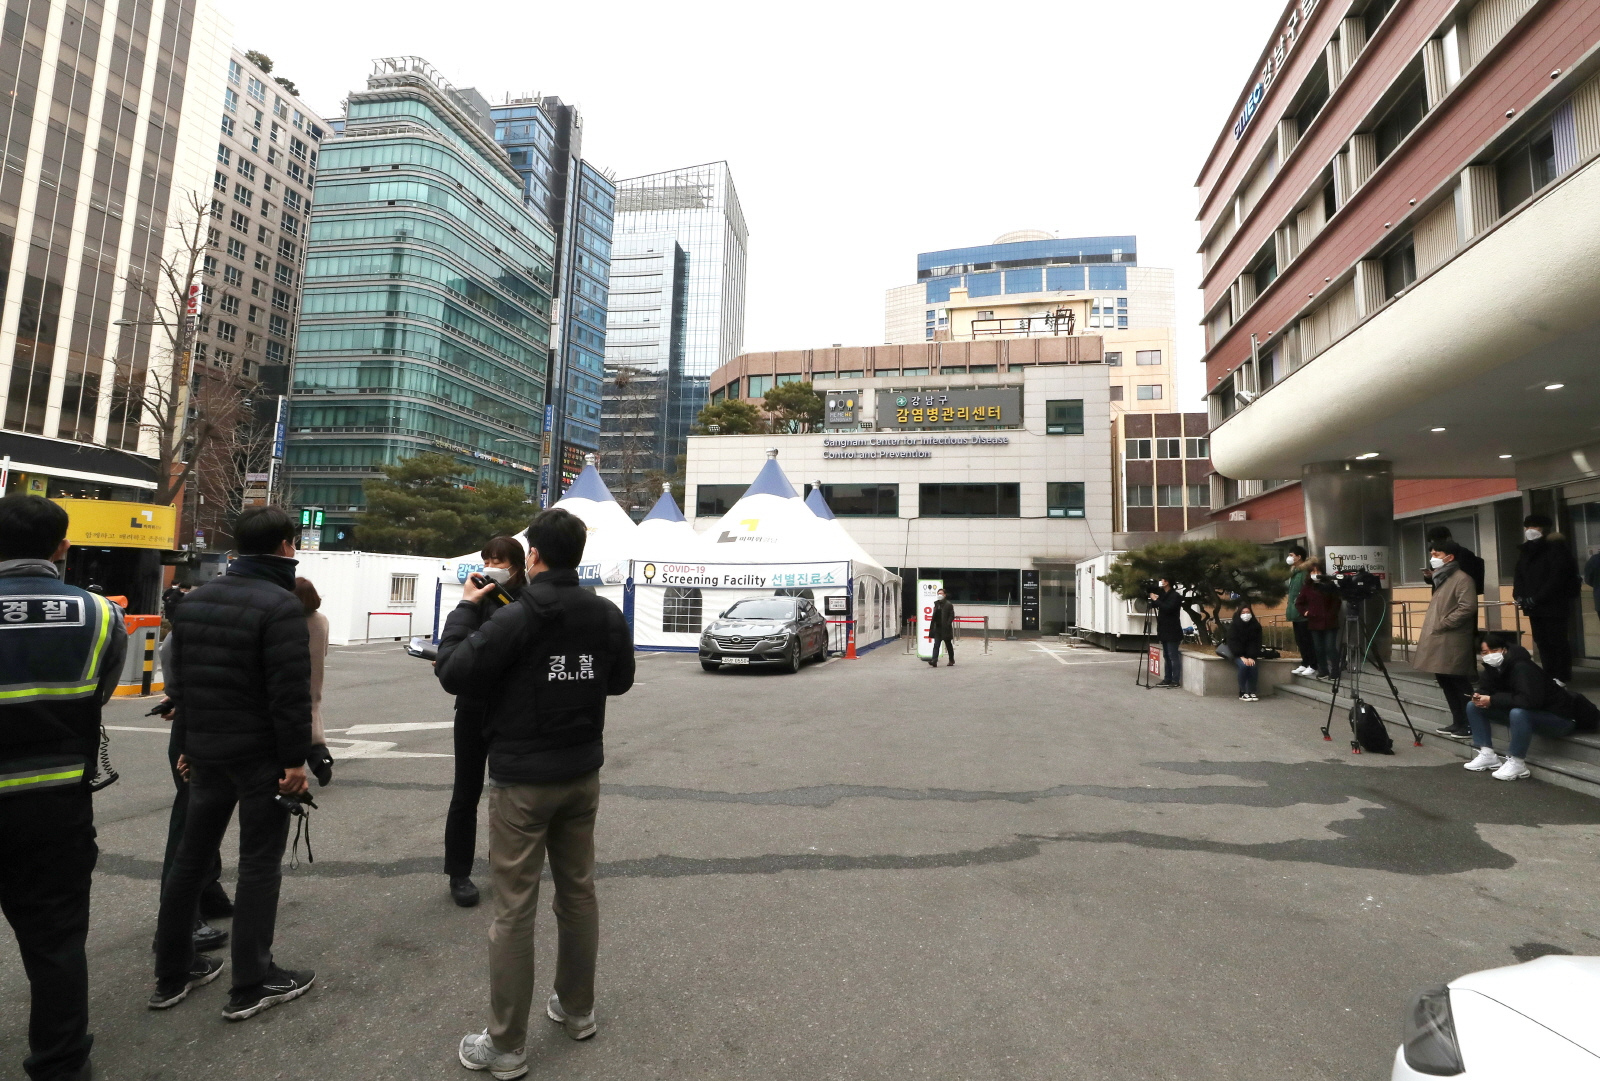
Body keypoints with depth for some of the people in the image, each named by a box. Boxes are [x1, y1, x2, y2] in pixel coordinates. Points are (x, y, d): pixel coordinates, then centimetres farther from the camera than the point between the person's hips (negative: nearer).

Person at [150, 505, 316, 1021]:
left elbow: (181, 681, 14)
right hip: (260, 754, -7)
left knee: (191, 856, 18)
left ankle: (172, 974, 29)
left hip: (205, 750, 8)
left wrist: (186, 745, 20)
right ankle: (251, 985, 11)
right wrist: (295, 759, -13)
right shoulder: (280, 604, -17)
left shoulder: (195, 599, 9)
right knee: (260, 863, 3)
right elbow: (290, 692, -21)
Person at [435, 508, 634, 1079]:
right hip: (582, 775, 5)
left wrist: (465, 609, -1)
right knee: (578, 893, 17)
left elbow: (452, 673, -12)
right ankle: (577, 1009, 33)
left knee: (513, 910, 6)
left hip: (522, 781, -5)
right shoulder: (608, 615, -2)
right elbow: (621, 680, 10)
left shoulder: (515, 618, -18)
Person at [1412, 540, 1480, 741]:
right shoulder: (1442, 579, 19)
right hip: (1438, 642, 10)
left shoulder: (1462, 578, -10)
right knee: (1446, 683, 13)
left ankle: (1470, 725, 6)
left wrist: (1443, 623, -17)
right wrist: (1427, 631, 15)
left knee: (1460, 684, -3)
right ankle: (1458, 723, 22)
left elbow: (1468, 607, -21)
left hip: (1453, 642, -10)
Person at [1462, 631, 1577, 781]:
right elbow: (1486, 689, 4)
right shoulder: (1492, 667, -3)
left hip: (1557, 717, -8)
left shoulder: (1521, 667, -27)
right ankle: (1488, 755, 0)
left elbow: (1529, 700, -37)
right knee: (1473, 706, 0)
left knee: (1518, 713, -39)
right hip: (1524, 713, 9)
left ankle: (1516, 763, -19)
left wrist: (1492, 700, -32)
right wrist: (1480, 697, -20)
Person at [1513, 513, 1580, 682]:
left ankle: (1561, 677, 5)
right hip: (1534, 606, 6)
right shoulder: (1524, 550, 14)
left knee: (1557, 641, -2)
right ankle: (1549, 676, 16)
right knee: (1541, 642, 9)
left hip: (1554, 605, -6)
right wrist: (1519, 596, -1)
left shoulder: (1555, 548, -6)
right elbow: (1519, 575, 14)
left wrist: (1535, 599, -18)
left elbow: (1557, 578, -14)